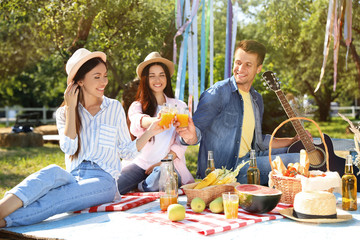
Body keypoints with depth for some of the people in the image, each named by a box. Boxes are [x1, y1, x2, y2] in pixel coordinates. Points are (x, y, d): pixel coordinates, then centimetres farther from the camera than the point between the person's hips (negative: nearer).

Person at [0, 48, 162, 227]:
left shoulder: (115, 108, 11)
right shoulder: (64, 112, 12)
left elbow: (126, 151, 11)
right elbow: (69, 148, -5)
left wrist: (149, 132, -3)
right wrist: (71, 108, -2)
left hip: (103, 180, -1)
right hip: (73, 177, 1)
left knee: (59, 196, -33)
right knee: (52, 172, -35)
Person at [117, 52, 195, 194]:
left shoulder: (180, 106, 9)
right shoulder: (137, 106, 6)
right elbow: (137, 119, -21)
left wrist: (163, 163, -12)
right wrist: (154, 121, -45)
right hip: (142, 162, 0)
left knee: (160, 177, -37)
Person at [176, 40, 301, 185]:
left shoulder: (256, 99, 16)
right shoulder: (218, 92, -10)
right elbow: (197, 128, -16)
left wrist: (294, 140, 20)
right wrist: (191, 136, -40)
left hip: (249, 160, 8)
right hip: (221, 169, -8)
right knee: (297, 161, -21)